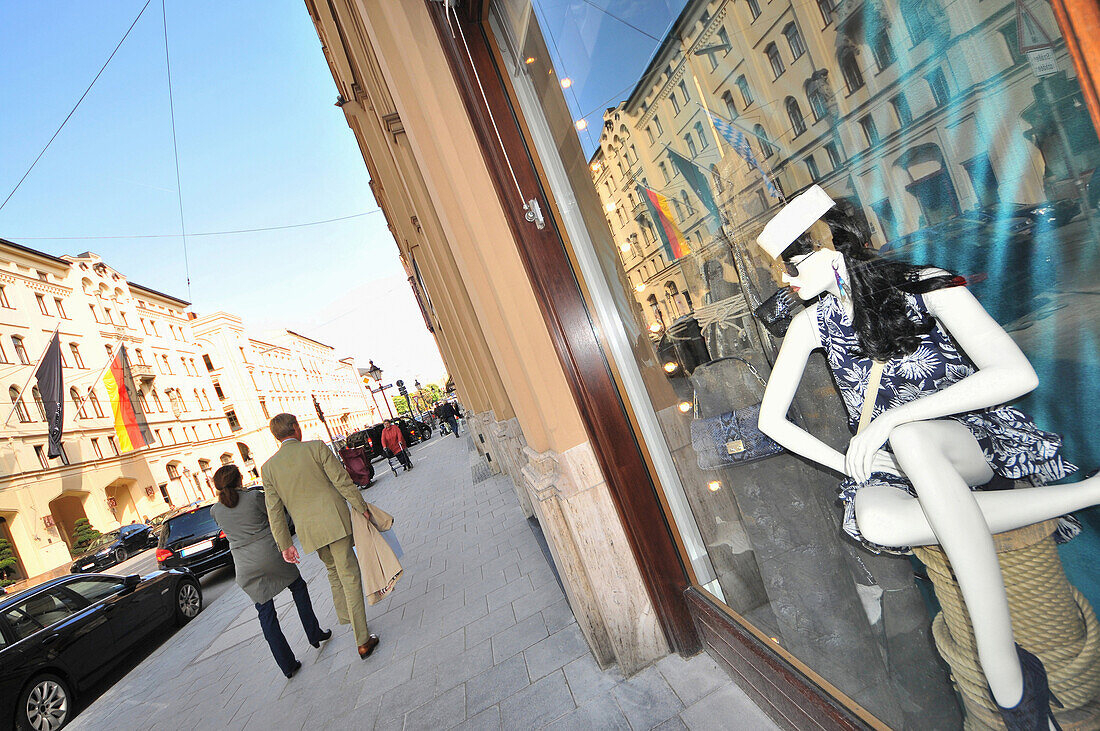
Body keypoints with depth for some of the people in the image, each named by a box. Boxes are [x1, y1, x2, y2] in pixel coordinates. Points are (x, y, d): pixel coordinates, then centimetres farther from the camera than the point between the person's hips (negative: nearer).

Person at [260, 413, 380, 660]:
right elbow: (343, 481, -10)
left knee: (333, 570, 27)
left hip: (308, 530, 4)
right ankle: (363, 642, 4)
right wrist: (362, 507, 1)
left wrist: (284, 544, 10)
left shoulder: (268, 467, 3)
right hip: (335, 521, -4)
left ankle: (344, 615, 41)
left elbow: (274, 510, 4)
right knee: (349, 576, 1)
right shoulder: (316, 448, -8)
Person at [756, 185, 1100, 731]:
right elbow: (771, 419, -2)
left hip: (976, 438, -2)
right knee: (871, 520, -34)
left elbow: (1016, 376, -23)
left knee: (910, 438, -39)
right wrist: (853, 463, -12)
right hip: (888, 461, 3)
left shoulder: (925, 287, -11)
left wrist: (891, 419, -29)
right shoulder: (814, 322, -1)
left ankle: (1003, 666, -32)